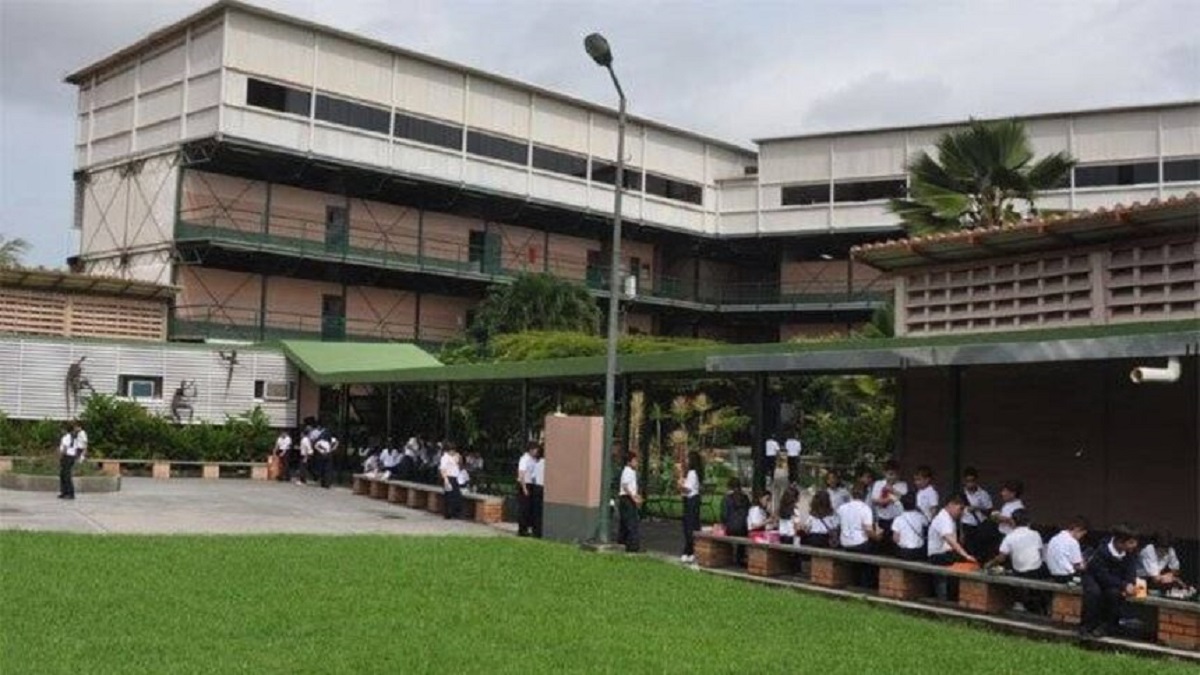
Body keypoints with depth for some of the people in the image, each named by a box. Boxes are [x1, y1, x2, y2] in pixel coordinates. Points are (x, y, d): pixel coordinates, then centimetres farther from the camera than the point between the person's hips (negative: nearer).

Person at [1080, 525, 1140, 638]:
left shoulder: (1131, 553, -15)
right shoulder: (1103, 551, -31)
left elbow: (1131, 571, -14)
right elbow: (1103, 575, -31)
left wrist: (1130, 585, -36)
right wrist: (1124, 585, -39)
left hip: (1115, 579, 3)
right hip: (1094, 577, -3)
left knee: (1114, 592, -31)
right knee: (1094, 592, -35)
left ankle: (1106, 626, -12)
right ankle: (1087, 626, -17)